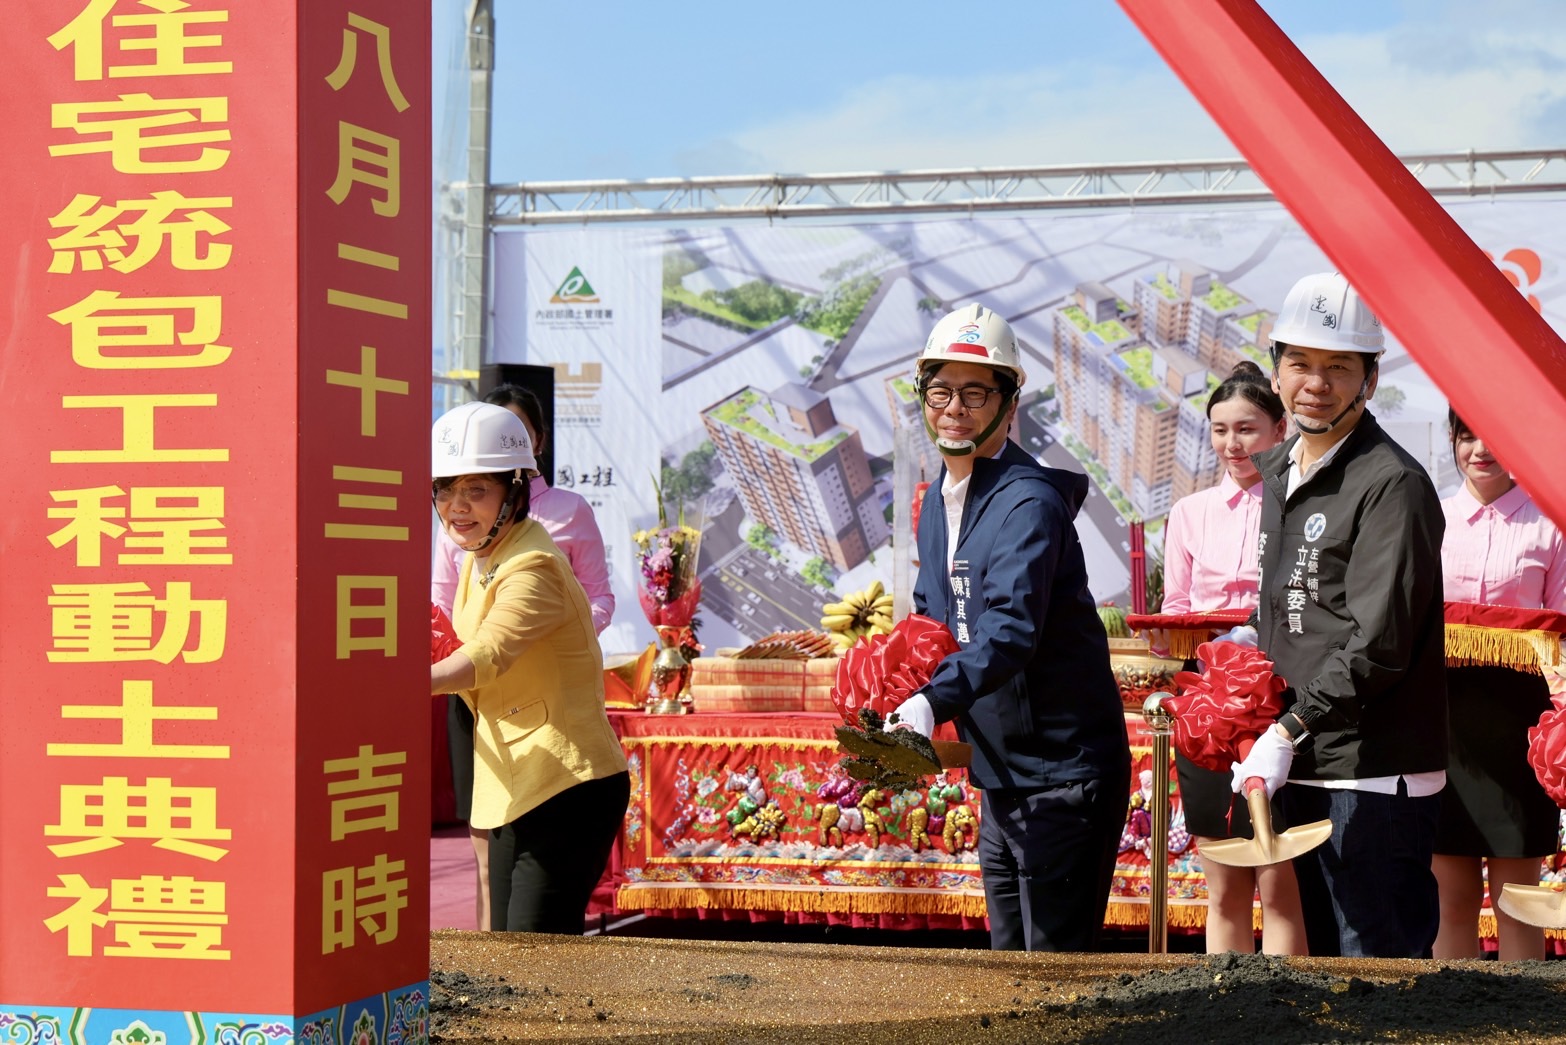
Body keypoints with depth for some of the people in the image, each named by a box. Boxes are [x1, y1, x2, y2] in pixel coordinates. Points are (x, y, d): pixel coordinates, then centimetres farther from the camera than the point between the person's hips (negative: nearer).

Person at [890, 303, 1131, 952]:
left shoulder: (1029, 502, -18)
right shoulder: (937, 502, 10)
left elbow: (1009, 632, -32)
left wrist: (933, 703, -46)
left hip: (1061, 771, -9)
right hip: (999, 776, 9)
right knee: (1007, 957, 16)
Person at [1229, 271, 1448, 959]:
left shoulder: (1392, 484, -13)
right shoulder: (1276, 470, 14)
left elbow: (1377, 648, -19)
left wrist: (1289, 730, -19)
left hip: (1375, 773, -8)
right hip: (1302, 768, 9)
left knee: (1375, 963, -5)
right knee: (1322, 954, 16)